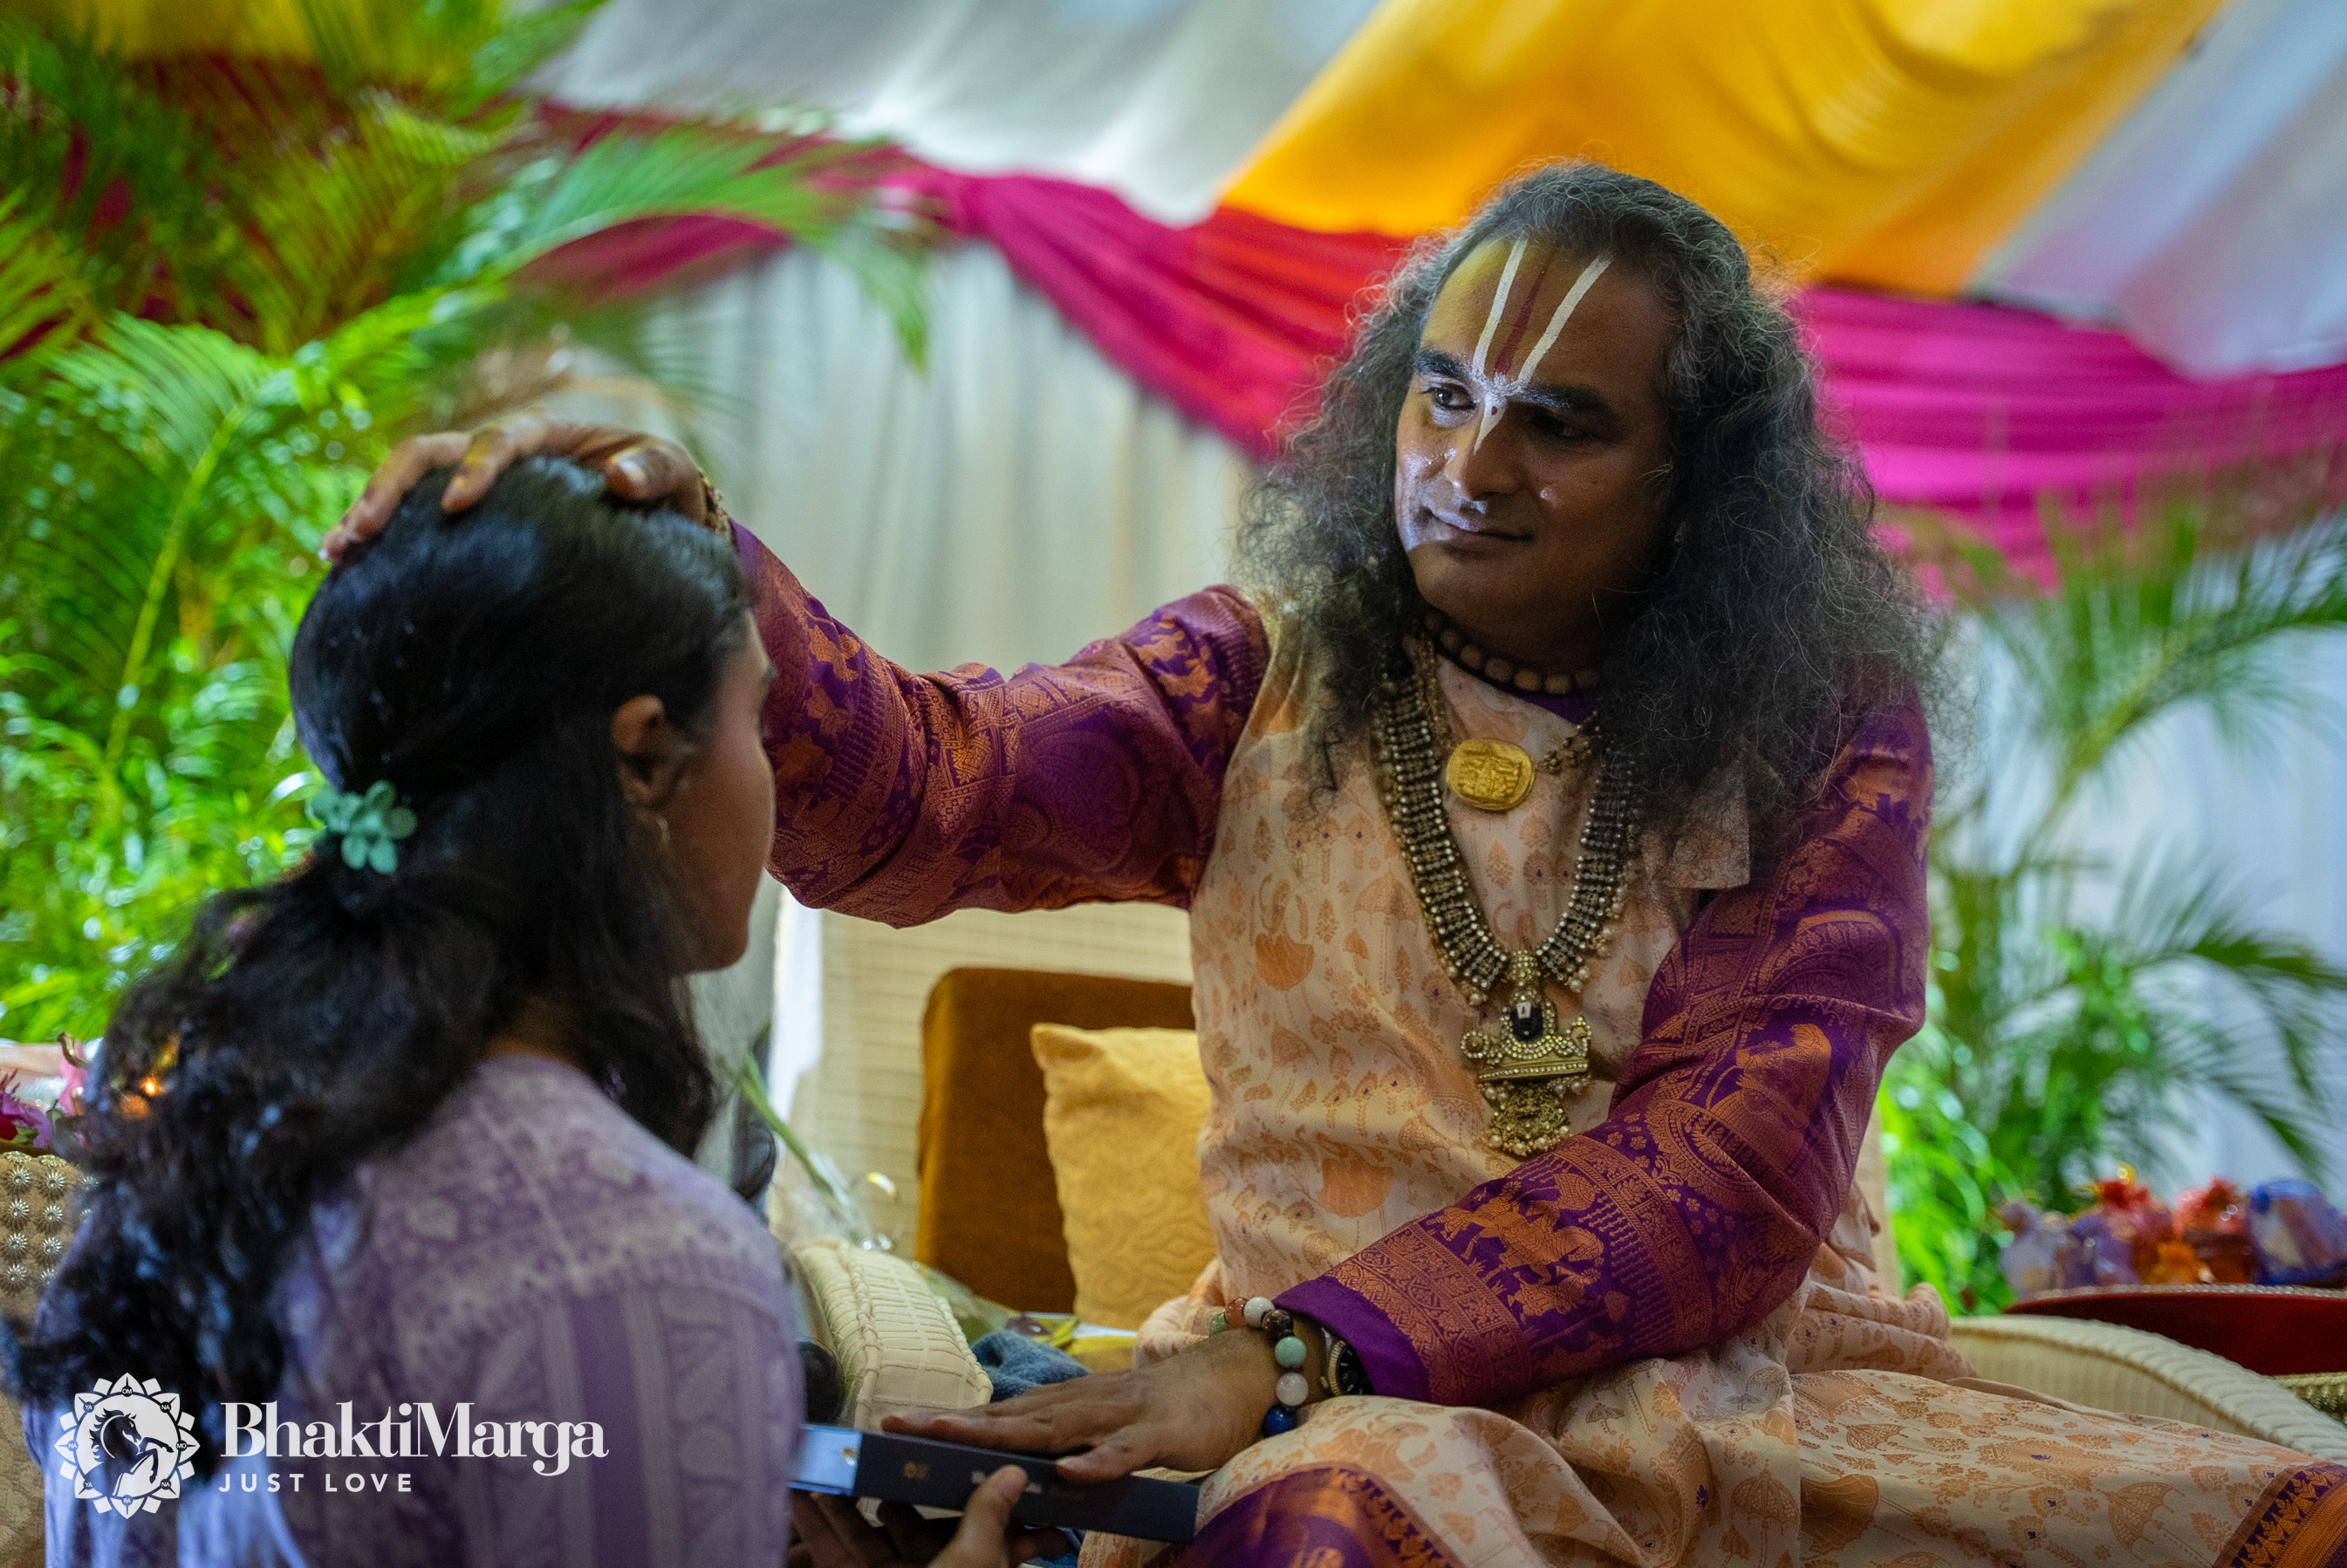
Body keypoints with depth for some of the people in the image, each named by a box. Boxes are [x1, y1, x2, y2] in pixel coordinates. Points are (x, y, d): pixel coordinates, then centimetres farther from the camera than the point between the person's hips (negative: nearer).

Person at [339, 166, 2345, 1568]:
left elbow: (1727, 1174, -8)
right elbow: (926, 790, -10)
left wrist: (1283, 1348, -20)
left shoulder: (1824, 746, 3)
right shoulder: (1267, 678, 7)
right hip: (1361, 1397, -2)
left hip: (1752, 1372, 2)